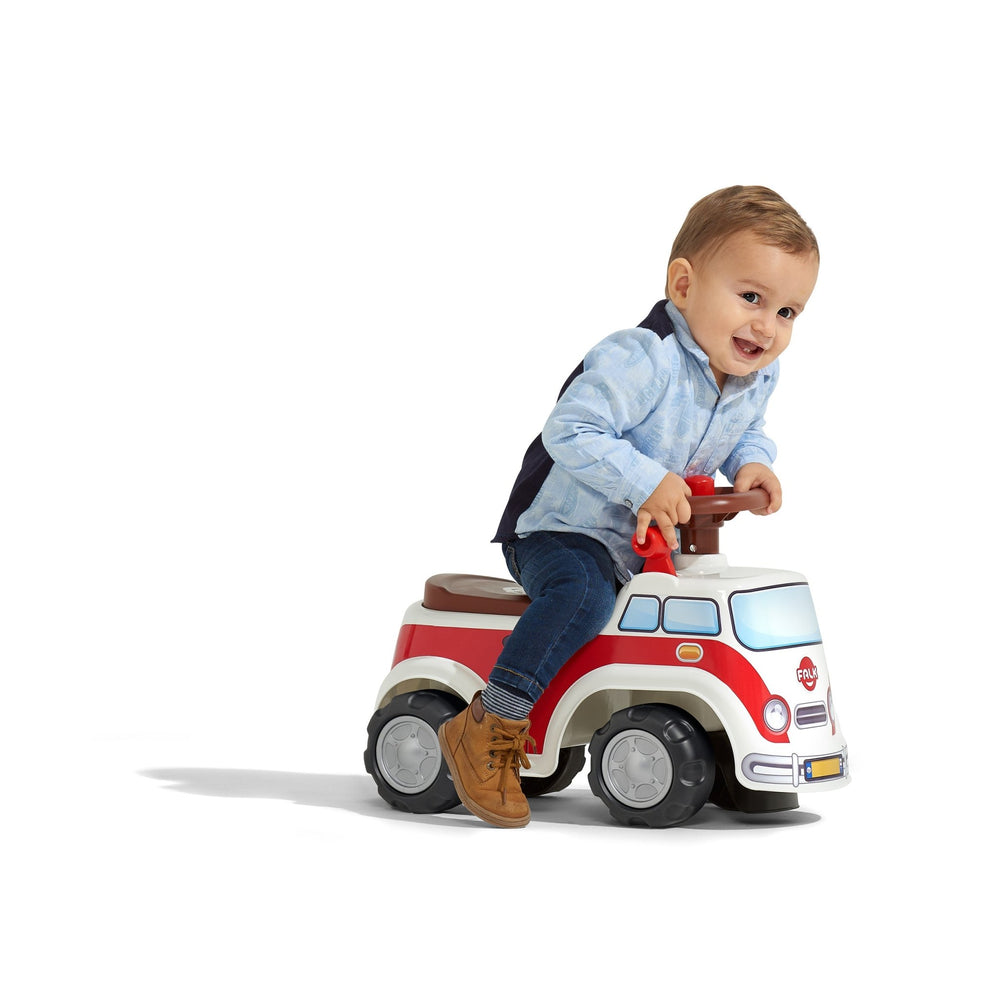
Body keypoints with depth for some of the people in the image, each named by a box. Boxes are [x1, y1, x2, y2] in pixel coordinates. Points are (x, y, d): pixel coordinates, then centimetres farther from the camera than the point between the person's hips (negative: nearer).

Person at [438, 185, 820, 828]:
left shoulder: (758, 377, 0)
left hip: (657, 549, 8)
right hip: (563, 532, -8)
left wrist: (753, 463, -3)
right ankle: (487, 731, -33)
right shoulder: (641, 360, -27)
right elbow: (571, 432, -32)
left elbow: (748, 431, 20)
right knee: (581, 594, -36)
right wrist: (645, 483, -38)